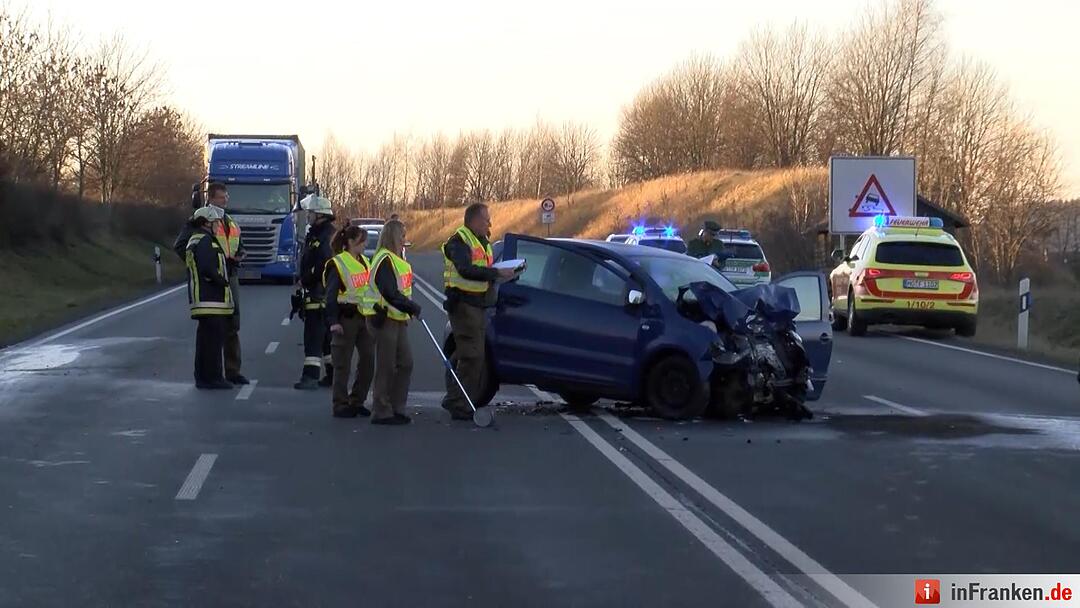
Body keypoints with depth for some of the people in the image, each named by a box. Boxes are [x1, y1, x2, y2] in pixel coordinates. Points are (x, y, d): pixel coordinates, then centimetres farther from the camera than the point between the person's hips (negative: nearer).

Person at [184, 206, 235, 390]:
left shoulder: (196, 240, 19)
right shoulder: (204, 240, -14)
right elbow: (208, 269, -23)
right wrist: (223, 282, -10)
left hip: (205, 300, 11)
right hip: (210, 299, -11)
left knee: (206, 338, 14)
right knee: (214, 338, -9)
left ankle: (203, 377, 18)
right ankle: (212, 377, -9)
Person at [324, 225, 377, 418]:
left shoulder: (365, 262, 15)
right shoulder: (337, 264, -8)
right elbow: (331, 295, -12)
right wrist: (333, 321, -18)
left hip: (366, 317, 7)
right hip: (347, 318, -7)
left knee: (368, 361, 6)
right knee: (343, 364, -2)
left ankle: (357, 401, 18)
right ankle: (340, 404, 5)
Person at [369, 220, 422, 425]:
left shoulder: (396, 259, 16)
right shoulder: (384, 260, -16)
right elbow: (390, 293, -23)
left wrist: (410, 308, 12)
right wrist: (412, 307, -21)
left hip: (398, 318, 10)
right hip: (385, 318, -10)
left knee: (405, 363, 10)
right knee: (386, 367, -5)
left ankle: (396, 408, 17)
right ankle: (382, 412, 0)